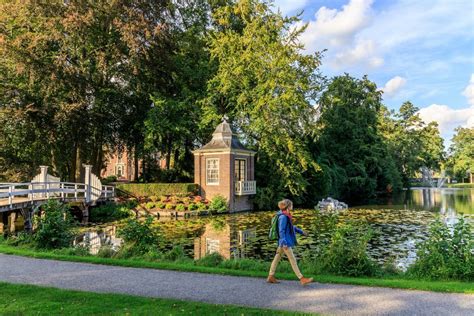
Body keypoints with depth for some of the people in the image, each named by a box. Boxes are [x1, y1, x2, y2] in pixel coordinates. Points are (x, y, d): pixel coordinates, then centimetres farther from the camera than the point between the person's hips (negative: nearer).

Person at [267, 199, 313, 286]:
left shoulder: (287, 216, 11)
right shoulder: (283, 217, -19)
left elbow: (292, 227, 24)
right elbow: (281, 231, -22)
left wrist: (301, 232, 29)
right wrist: (284, 243, -26)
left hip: (284, 242, 10)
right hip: (285, 242, -10)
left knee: (277, 258, 13)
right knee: (293, 260, -4)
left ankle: (271, 277, 20)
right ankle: (302, 279, 3)